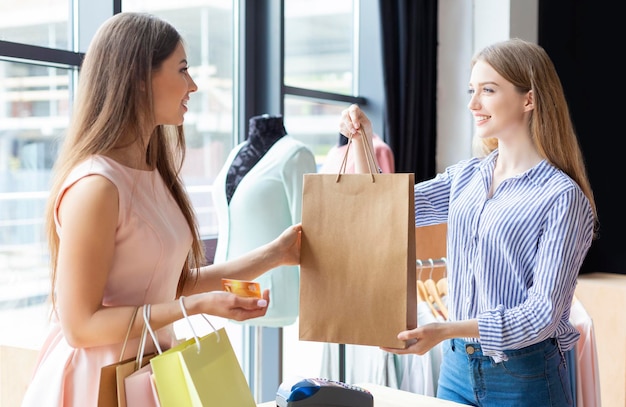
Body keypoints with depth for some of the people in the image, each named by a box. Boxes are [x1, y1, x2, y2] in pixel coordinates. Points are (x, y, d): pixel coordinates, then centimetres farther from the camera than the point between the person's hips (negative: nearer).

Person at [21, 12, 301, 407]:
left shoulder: (153, 175, 5)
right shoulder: (96, 186, -22)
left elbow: (180, 283, 8)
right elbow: (80, 326, -21)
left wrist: (276, 254, 8)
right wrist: (198, 307, -24)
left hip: (150, 373, 8)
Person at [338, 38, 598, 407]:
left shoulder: (562, 196, -15)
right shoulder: (465, 177, 5)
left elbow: (543, 313, -19)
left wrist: (447, 331, -31)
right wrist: (362, 139, -7)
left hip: (524, 376, -5)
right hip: (458, 363, 6)